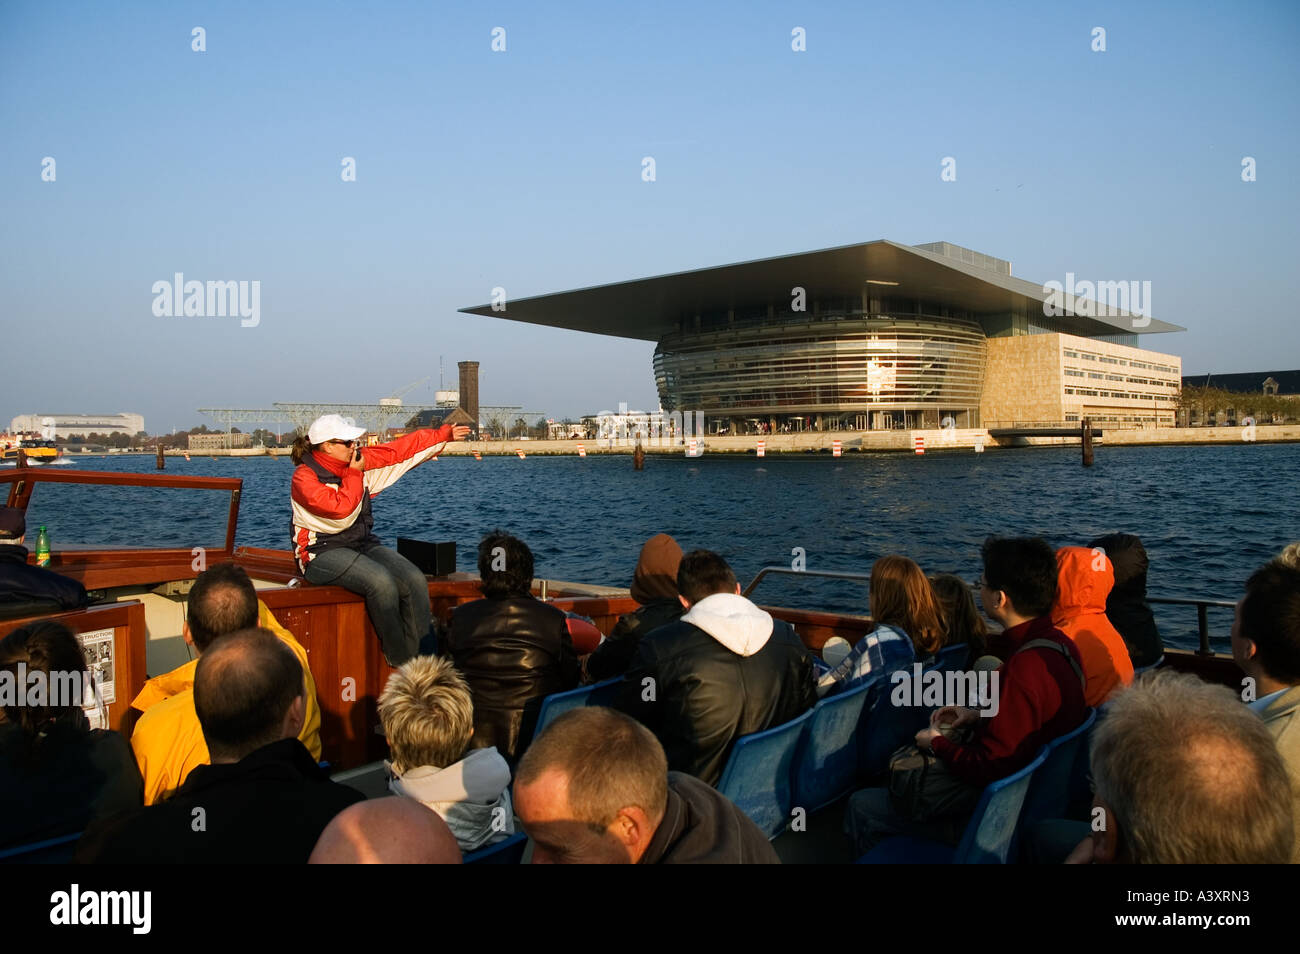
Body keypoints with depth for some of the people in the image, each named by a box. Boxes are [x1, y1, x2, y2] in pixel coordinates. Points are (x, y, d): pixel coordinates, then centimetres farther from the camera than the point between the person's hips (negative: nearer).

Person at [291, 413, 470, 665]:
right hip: (323, 552, -7)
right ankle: (401, 664, -21)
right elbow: (342, 509, -24)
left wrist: (444, 435, 19)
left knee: (415, 580, -18)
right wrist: (354, 473, -12)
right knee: (381, 582, -32)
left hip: (363, 543, 7)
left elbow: (399, 450, 15)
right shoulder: (304, 477, -11)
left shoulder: (358, 460, 7)